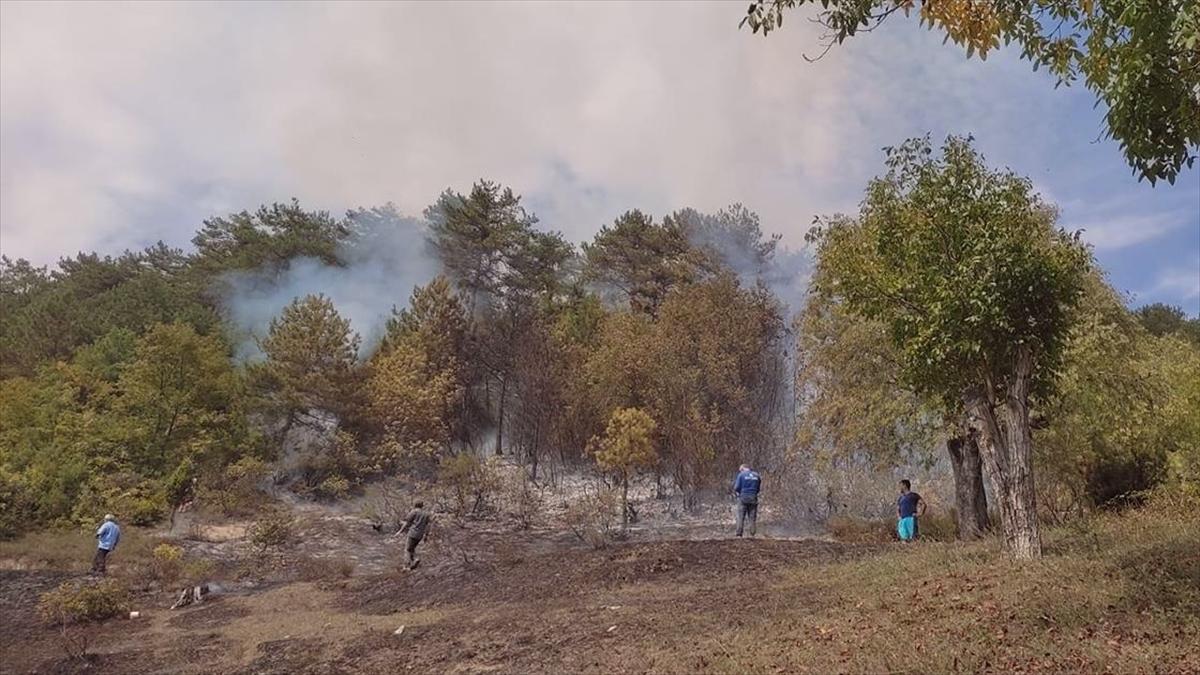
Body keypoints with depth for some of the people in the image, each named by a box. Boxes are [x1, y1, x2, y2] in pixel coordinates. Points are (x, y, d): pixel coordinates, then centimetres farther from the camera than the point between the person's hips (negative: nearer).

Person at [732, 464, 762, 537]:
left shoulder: (741, 475, -2)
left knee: (741, 517, 2)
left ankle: (739, 534, -2)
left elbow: (736, 487, -7)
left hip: (743, 497, -3)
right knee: (752, 518, 7)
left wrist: (735, 493, 12)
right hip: (753, 498, 3)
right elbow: (759, 488, 13)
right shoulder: (757, 475, 10)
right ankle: (752, 534, 5)